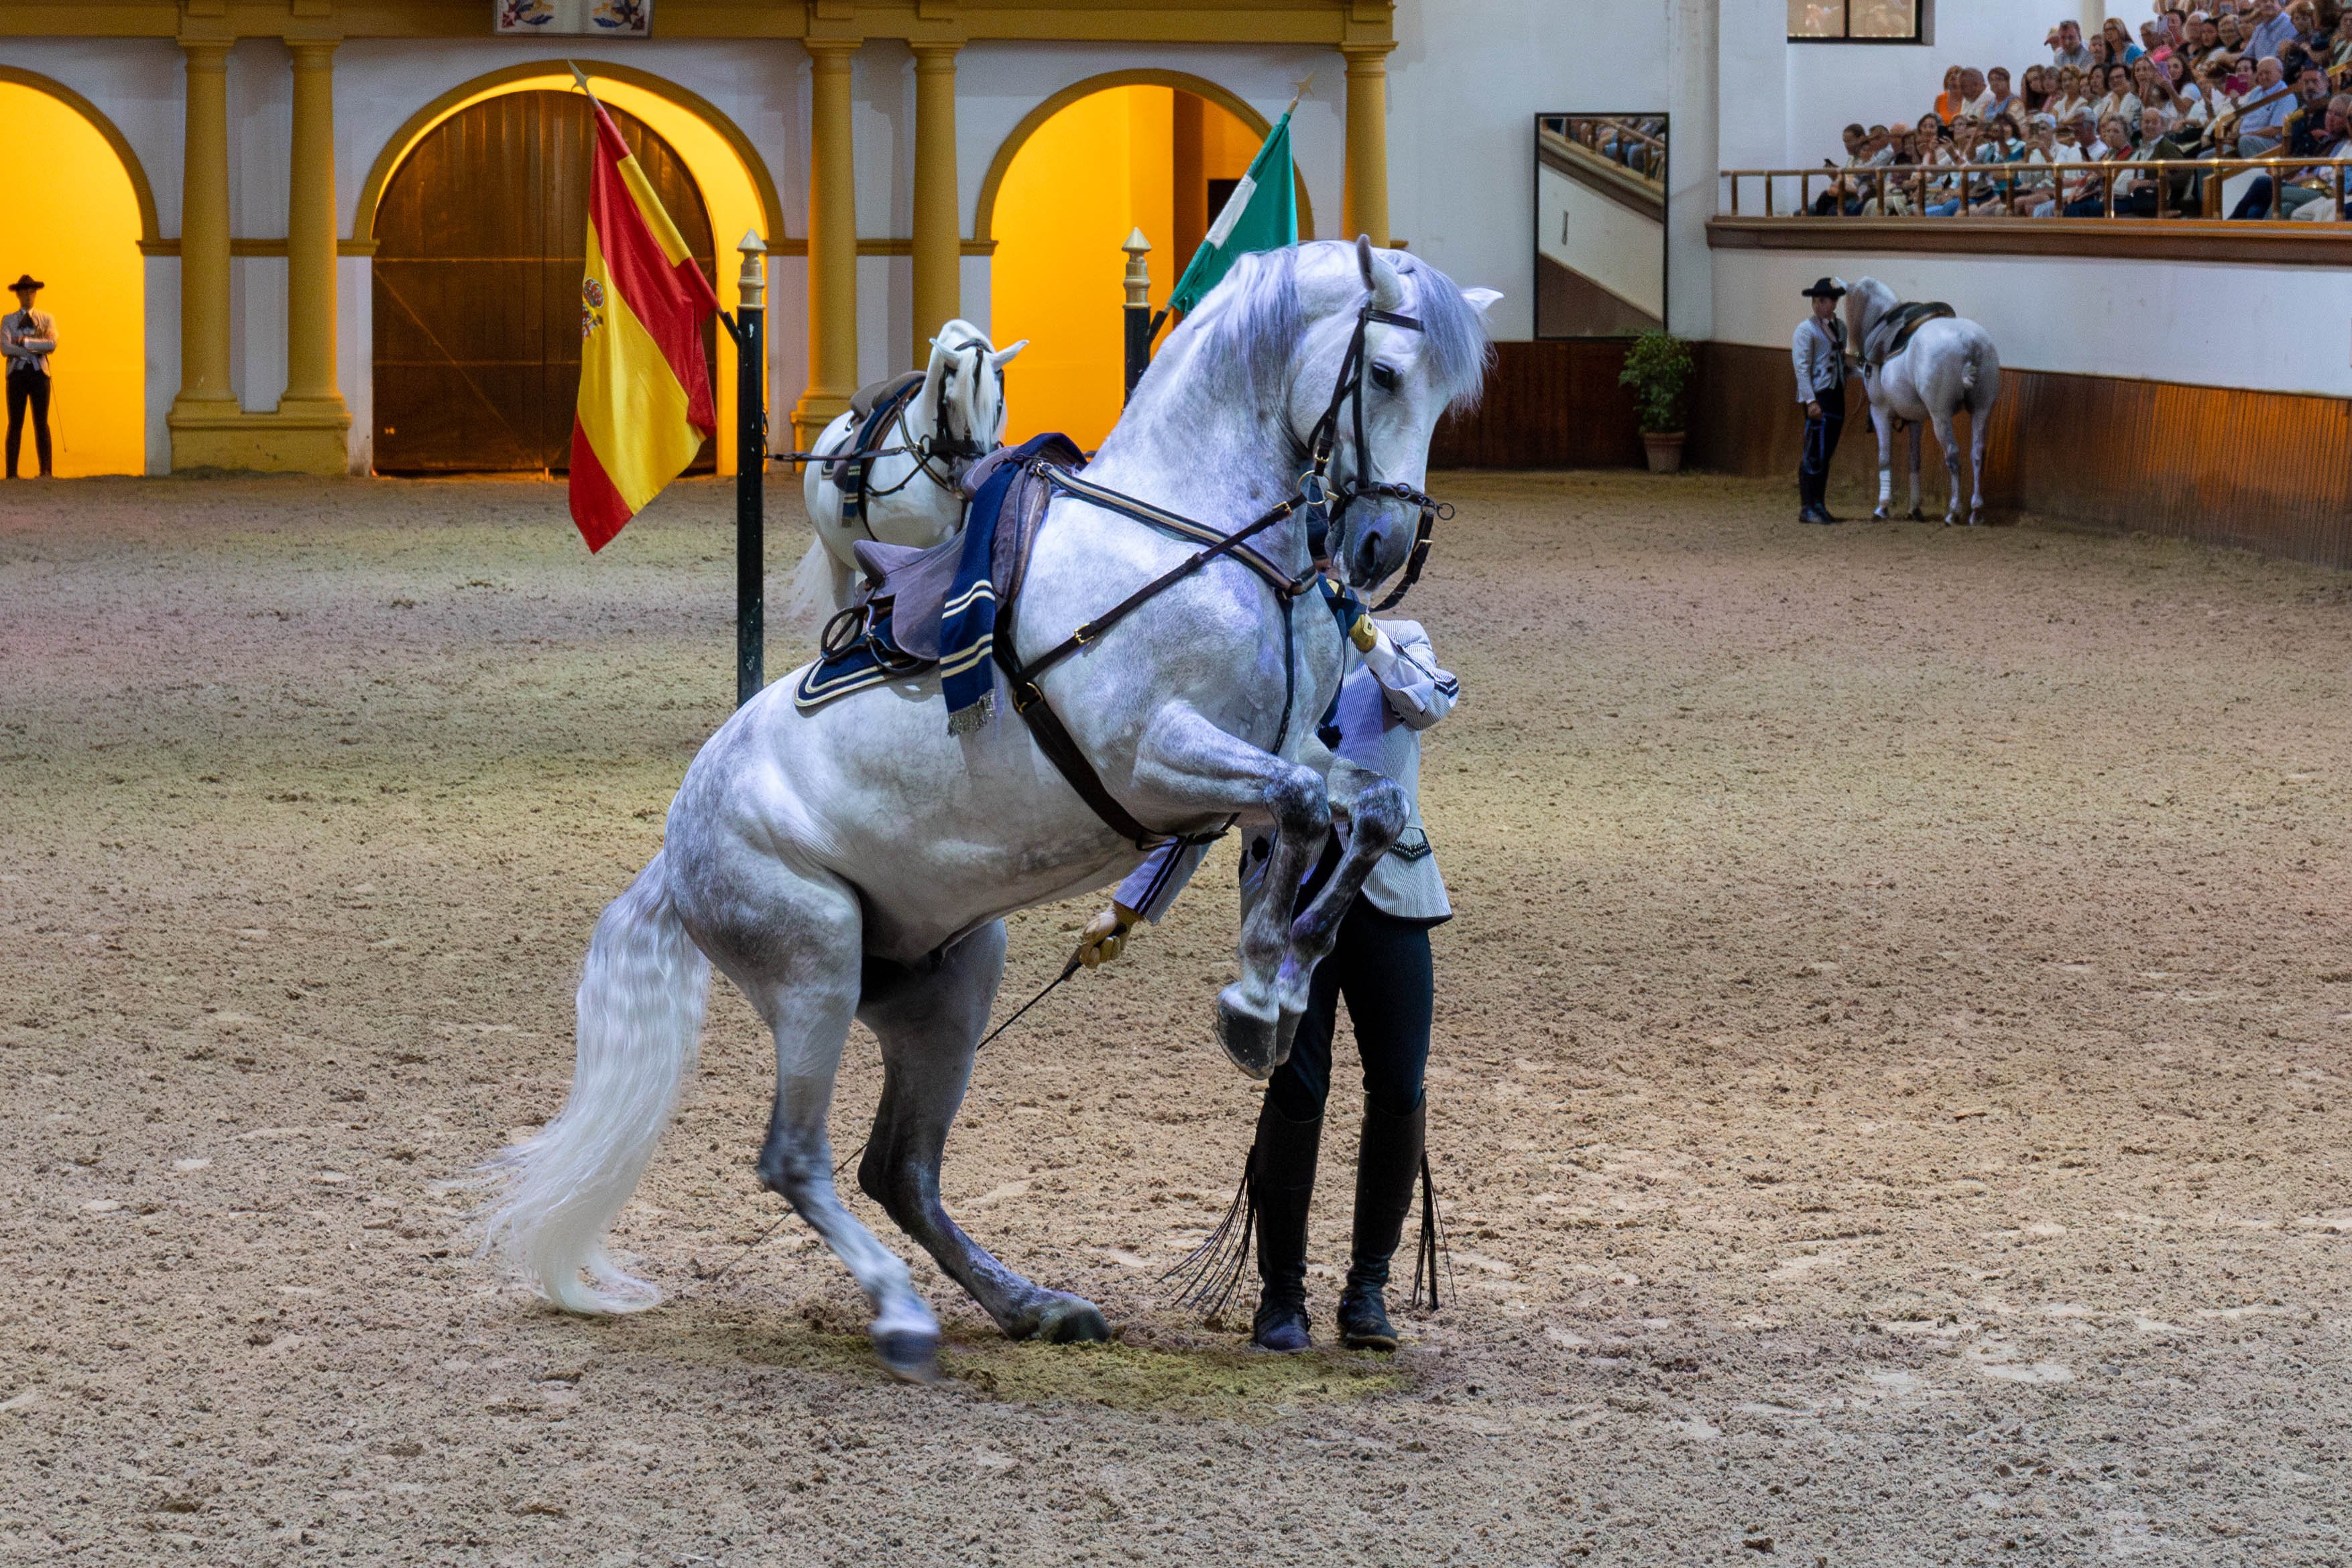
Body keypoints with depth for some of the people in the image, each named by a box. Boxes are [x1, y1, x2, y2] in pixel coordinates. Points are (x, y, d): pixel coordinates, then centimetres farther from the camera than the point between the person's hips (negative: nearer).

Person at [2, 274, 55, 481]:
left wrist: (24, 341, -10)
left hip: (39, 373, 0)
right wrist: (36, 347, -10)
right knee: (15, 423, -1)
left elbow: (52, 344, -6)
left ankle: (45, 471, -2)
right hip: (17, 371, 0)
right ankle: (12, 472, -1)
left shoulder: (47, 319, 12)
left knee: (41, 423, -2)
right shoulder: (8, 320, 9)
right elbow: (5, 347, -7)